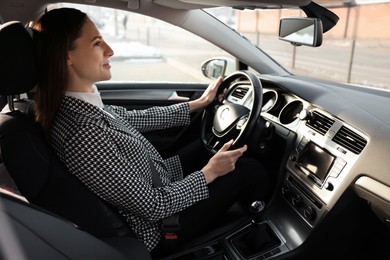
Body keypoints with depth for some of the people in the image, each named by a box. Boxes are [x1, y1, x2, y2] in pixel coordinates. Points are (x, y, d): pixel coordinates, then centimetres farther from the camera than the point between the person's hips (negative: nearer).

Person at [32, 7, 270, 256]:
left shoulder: (80, 106, -9)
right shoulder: (83, 137, -36)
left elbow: (137, 118, 6)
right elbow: (155, 206, -27)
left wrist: (199, 103, 11)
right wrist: (209, 172, -13)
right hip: (158, 224, -8)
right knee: (253, 173, 1)